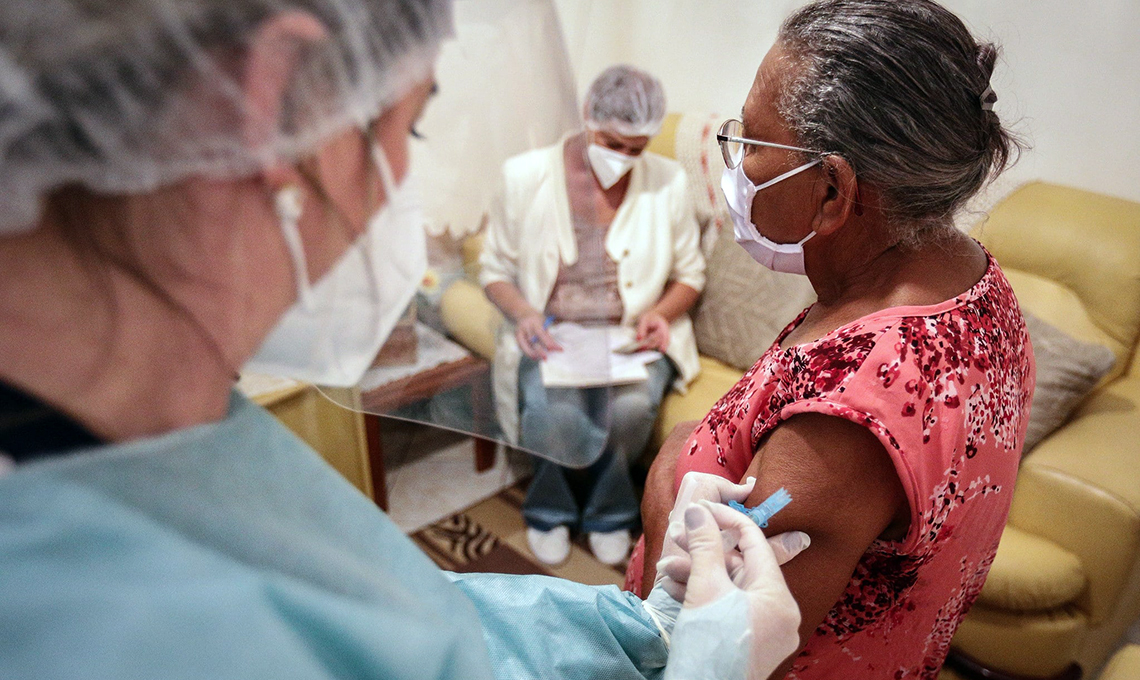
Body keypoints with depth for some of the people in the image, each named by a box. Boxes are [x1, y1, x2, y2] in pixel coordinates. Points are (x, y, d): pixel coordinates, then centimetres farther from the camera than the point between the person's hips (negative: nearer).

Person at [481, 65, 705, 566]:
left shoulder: (667, 182, -2)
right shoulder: (526, 176, -5)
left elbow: (689, 275, 9)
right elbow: (495, 269, 3)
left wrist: (659, 313, -12)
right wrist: (524, 313, -18)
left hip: (633, 336, 1)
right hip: (551, 335, -1)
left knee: (631, 407, -32)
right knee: (556, 413, -32)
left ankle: (553, 507, 2)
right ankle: (591, 508, 4)